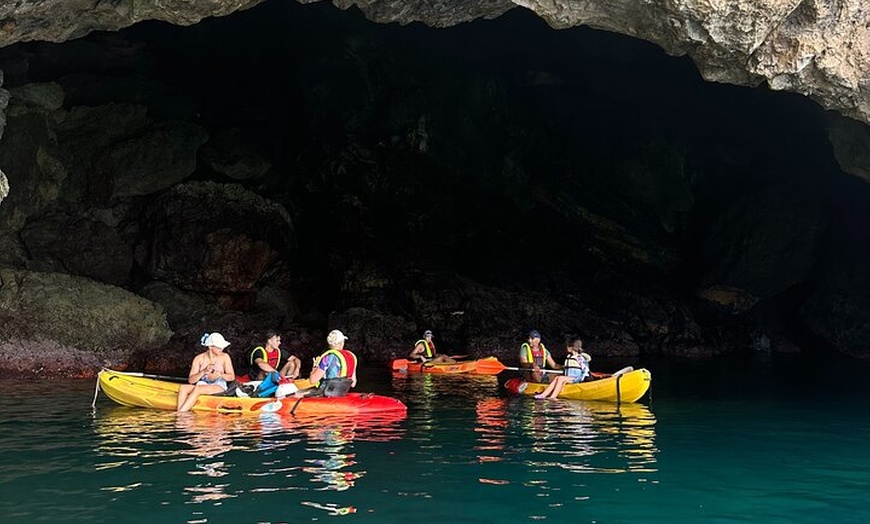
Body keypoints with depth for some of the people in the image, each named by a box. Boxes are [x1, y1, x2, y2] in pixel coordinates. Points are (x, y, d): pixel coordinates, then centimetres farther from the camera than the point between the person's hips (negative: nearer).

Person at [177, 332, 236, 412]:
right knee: (183, 388, -25)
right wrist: (203, 372, -22)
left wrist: (221, 375, -26)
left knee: (198, 388, -32)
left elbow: (232, 377, -5)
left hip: (219, 387, -3)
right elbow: (191, 380, -5)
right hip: (203, 386, 3)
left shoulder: (225, 357, -3)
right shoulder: (199, 358, 0)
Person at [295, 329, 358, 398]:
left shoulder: (328, 357, -17)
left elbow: (312, 380, -15)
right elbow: (353, 383, 6)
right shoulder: (352, 356, 1)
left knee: (297, 395, 6)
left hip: (325, 394, -7)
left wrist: (315, 366, 2)